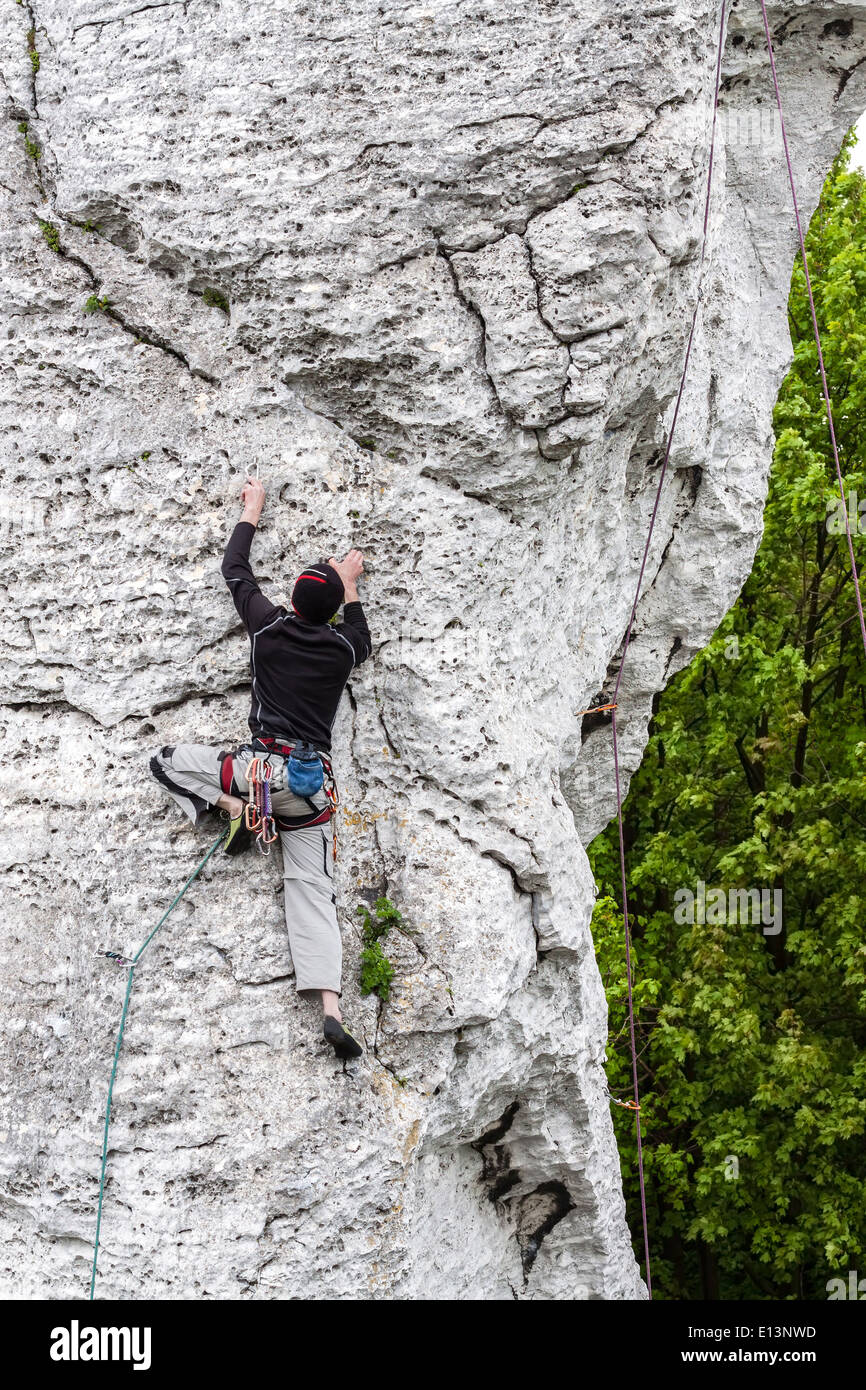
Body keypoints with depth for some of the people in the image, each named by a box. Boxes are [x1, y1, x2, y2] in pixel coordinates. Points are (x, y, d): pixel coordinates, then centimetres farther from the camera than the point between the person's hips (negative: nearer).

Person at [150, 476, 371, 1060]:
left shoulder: (270, 625, 1)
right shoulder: (342, 646, 6)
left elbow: (236, 570, 19)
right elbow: (363, 642, 34)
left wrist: (252, 510, 32)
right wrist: (352, 589, 39)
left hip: (264, 765, -3)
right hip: (313, 786, 3)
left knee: (168, 760, 17)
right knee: (314, 891, -1)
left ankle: (231, 804, -9)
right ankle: (332, 1009, -16)